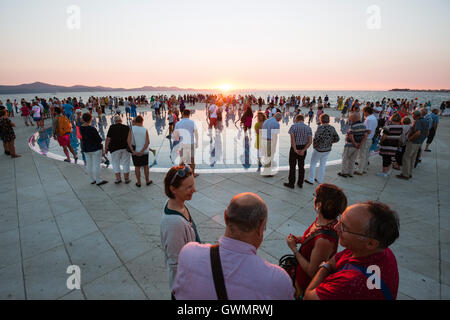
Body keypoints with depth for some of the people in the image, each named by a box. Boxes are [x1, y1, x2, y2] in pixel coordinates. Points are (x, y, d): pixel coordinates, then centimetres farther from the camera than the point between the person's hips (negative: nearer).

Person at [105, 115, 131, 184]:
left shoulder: (112, 127, -6)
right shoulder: (126, 127, 1)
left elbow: (108, 139, -9)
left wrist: (106, 148, -1)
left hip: (115, 148, -2)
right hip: (125, 147, 2)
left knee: (116, 163, 12)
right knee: (126, 163, 9)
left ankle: (118, 178, 11)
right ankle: (126, 179, 15)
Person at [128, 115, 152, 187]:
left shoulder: (132, 129, -6)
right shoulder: (145, 130, -6)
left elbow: (129, 141, -13)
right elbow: (147, 142, -12)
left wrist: (133, 151, -15)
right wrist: (142, 151, -12)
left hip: (135, 152, 0)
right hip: (144, 152, 0)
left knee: (137, 167, 9)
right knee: (145, 166, 13)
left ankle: (138, 183, 18)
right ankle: (147, 181, 24)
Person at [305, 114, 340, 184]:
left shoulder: (320, 127, -21)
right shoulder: (332, 128, -2)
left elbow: (317, 138, -29)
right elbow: (337, 139, 1)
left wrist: (314, 145, -11)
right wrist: (329, 142, 11)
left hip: (319, 149, -6)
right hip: (328, 149, 6)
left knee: (313, 164, 10)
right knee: (323, 164, 18)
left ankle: (311, 180, 17)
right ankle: (320, 179, 29)